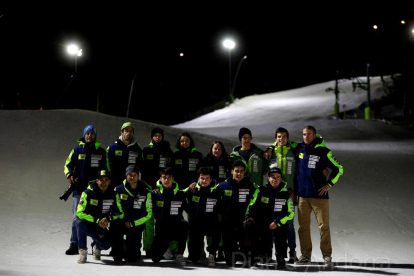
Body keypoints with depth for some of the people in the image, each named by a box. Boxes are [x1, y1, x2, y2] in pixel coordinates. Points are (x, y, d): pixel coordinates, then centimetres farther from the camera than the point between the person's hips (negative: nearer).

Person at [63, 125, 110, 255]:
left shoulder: (101, 152, 10)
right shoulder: (77, 150, 8)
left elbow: (107, 168, 16)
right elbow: (67, 165, 12)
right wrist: (69, 175, -8)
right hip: (79, 189, -1)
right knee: (77, 217, -3)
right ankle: (74, 245, 1)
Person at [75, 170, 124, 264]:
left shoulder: (113, 195, -4)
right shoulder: (88, 193, -14)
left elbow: (120, 213, -3)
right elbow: (79, 213, -19)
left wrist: (108, 219, -24)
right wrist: (97, 220, -30)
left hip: (100, 227, 2)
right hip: (86, 225, -2)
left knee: (107, 244, -26)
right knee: (81, 223, -37)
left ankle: (96, 246, 16)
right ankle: (82, 251, -16)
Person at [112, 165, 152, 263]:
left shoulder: (146, 192, -4)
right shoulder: (119, 190, -2)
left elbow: (148, 214, -2)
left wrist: (132, 223, -11)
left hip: (136, 226, 0)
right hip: (121, 223, 0)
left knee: (132, 257, -9)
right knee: (115, 227, -38)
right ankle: (117, 254, -14)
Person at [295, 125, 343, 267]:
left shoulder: (323, 152, -2)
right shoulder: (300, 149, 8)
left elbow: (339, 168, 5)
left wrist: (329, 184, -1)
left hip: (319, 195, -3)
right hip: (302, 194, 3)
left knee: (324, 225, -4)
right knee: (303, 226, 2)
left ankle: (327, 255, 2)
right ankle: (305, 255, 9)